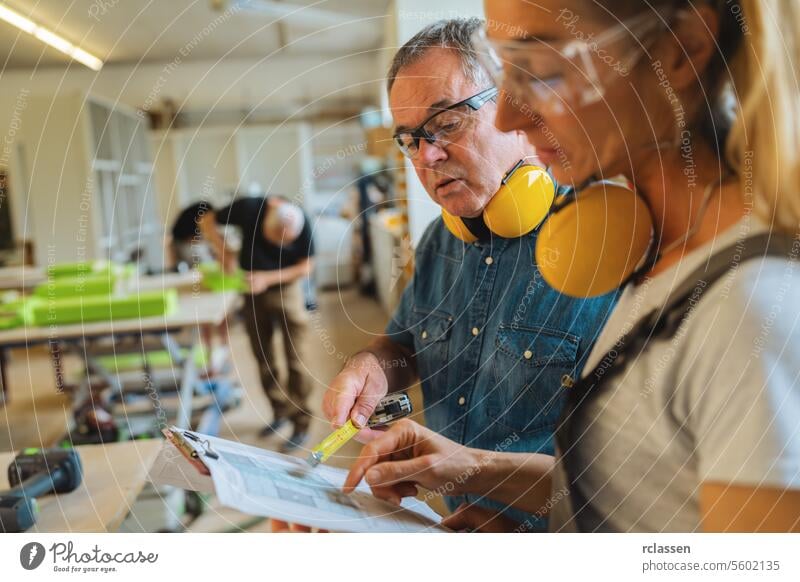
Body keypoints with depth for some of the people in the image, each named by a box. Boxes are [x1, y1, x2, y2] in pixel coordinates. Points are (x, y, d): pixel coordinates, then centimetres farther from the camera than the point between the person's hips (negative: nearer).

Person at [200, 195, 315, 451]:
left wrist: (268, 278, -22)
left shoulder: (302, 224, -21)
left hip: (286, 289, -2)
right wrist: (223, 250, -22)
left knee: (294, 360, -3)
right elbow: (206, 221, -7)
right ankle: (280, 412, 25)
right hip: (252, 291, 2)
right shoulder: (248, 208, -20)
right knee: (263, 358, 9)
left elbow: (305, 267, -11)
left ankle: (301, 425, 5)